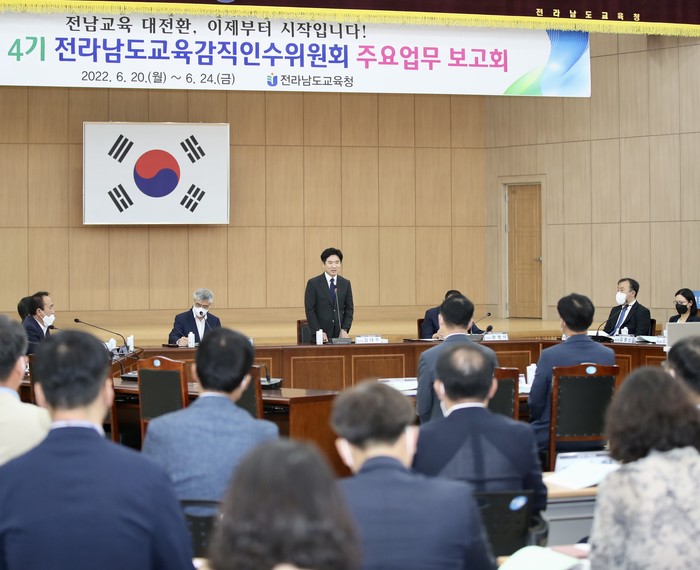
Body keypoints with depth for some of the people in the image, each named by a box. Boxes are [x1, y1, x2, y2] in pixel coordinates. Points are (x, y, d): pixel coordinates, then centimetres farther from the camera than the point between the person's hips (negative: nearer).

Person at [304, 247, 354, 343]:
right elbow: (310, 310, -5)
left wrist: (344, 329, -4)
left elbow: (349, 309, 10)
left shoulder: (346, 284, 9)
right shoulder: (313, 283, -2)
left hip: (340, 334, 3)